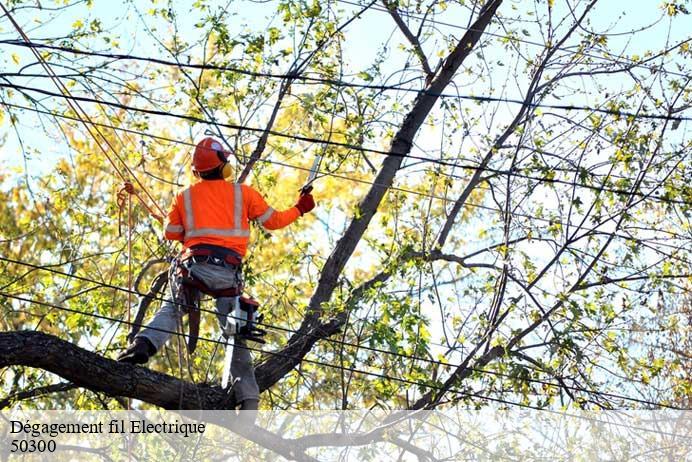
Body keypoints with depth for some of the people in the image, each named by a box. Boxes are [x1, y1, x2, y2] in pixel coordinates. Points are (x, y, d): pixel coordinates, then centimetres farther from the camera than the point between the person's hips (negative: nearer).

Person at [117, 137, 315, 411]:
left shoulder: (185, 197, 15)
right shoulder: (243, 193, 13)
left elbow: (171, 233, 21)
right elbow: (273, 221, 21)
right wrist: (300, 209, 37)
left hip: (195, 264, 0)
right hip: (229, 270, 1)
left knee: (171, 309, 1)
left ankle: (143, 344, -31)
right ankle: (248, 399, -1)